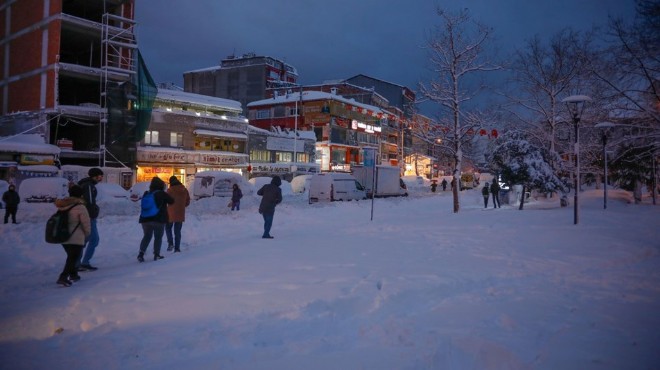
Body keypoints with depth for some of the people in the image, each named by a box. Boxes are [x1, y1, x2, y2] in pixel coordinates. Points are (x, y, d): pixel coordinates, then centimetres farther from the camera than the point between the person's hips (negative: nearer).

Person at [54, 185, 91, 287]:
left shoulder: (63, 206, 6)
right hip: (76, 239, -7)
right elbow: (86, 223, -12)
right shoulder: (80, 207, -15)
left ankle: (73, 274, 32)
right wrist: (87, 234, 5)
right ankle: (63, 277, -17)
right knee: (73, 258, -3)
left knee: (71, 256, 23)